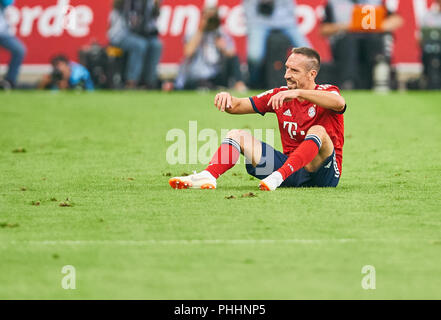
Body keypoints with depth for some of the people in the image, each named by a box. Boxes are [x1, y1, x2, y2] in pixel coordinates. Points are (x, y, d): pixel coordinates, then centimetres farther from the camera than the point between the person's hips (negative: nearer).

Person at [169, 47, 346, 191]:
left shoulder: (325, 92, -6)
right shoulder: (280, 95, 9)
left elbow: (339, 102, -32)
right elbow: (236, 106, 10)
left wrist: (298, 93, -40)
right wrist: (226, 98, -14)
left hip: (322, 172, -5)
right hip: (289, 164, 5)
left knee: (318, 131, -33)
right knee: (237, 135, -3)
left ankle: (278, 177, -49)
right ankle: (208, 177, -30)